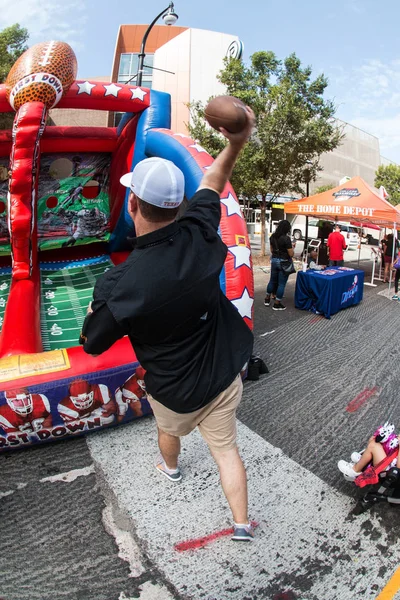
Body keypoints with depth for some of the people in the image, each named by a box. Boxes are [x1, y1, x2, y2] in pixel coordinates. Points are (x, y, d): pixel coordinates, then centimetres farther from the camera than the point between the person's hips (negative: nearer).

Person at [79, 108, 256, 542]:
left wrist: (98, 303, 2)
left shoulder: (120, 284, -32)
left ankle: (171, 469, 65)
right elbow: (212, 182, 1)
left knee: (170, 431, 33)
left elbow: (92, 344, -13)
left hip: (174, 388, -1)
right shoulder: (200, 235, -21)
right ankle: (242, 524, 33)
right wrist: (235, 143, 3)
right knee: (226, 448, 19)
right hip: (222, 375, 2)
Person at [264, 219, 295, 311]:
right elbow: (291, 254, -16)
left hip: (274, 260, 7)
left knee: (272, 280, 20)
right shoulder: (286, 238, -19)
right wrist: (292, 246, 1)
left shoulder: (272, 236, 2)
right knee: (281, 283, 3)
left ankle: (267, 299, 32)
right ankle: (277, 304, 9)